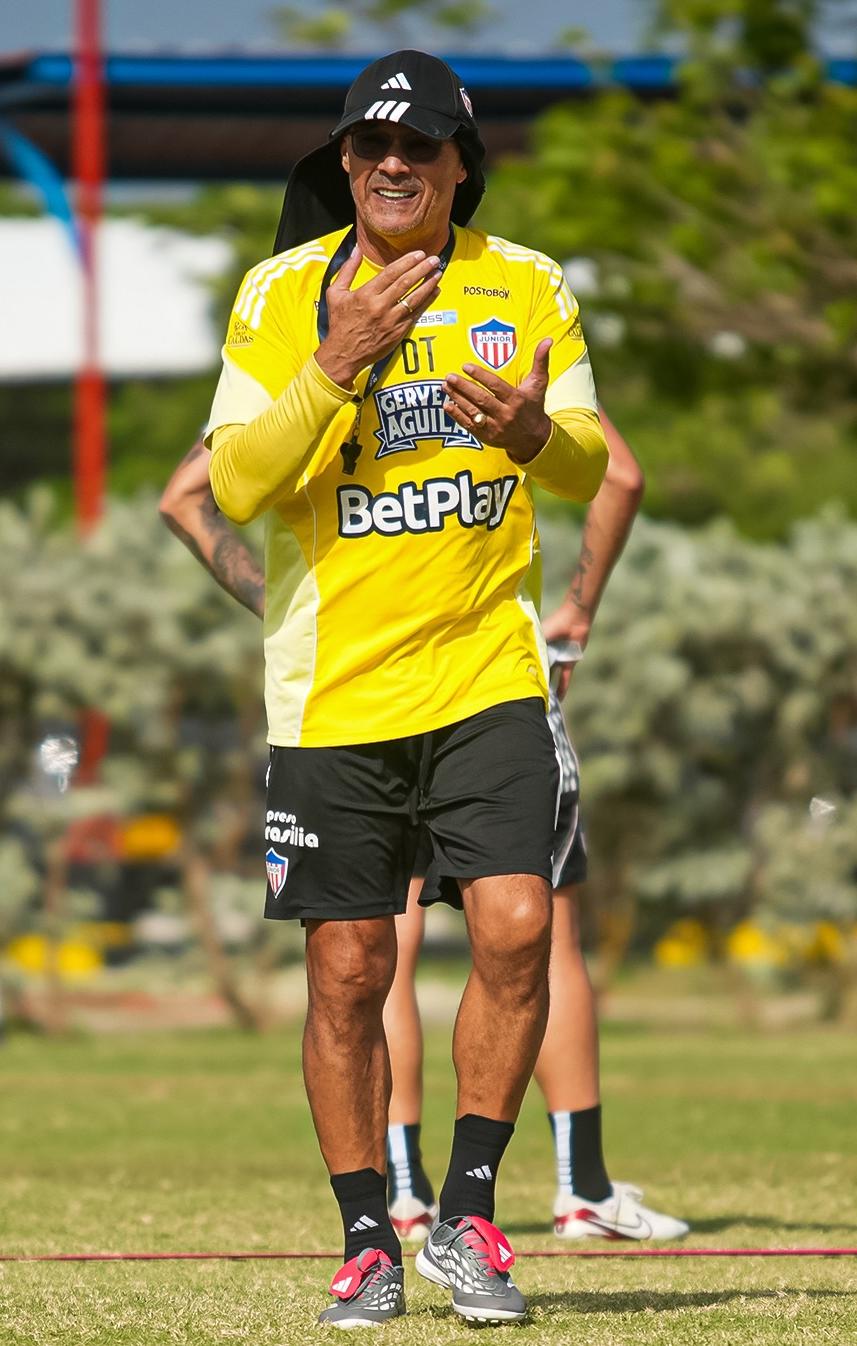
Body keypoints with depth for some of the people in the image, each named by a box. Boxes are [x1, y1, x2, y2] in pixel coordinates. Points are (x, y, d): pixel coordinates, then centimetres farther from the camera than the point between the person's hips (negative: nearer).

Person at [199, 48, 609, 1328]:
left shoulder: (526, 288, 4)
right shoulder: (281, 294, 0)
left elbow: (590, 464, 2)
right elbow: (236, 483, -8)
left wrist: (533, 431, -22)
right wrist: (340, 365, -21)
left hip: (487, 668, 1)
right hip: (335, 684, -1)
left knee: (516, 926, -13)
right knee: (348, 973, 1)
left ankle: (466, 1214, 1)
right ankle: (367, 1242, 13)